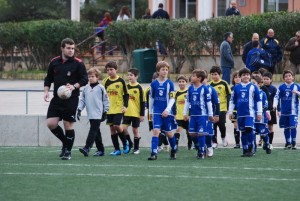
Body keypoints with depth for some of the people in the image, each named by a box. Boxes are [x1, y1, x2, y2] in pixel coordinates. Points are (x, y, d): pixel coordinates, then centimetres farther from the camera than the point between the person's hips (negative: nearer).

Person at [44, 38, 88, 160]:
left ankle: (68, 151, 11)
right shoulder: (54, 62, 7)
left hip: (71, 100, -4)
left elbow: (84, 79, -5)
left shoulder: (78, 63, -5)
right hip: (56, 99, 4)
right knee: (51, 123, -6)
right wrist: (46, 91, 2)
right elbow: (48, 78, 16)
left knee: (68, 125, -3)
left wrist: (74, 87, -20)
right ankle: (65, 142, 19)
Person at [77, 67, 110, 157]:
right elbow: (82, 99, 15)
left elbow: (106, 100, 0)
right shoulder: (86, 88, 11)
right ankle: (100, 149, 16)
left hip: (98, 115, -6)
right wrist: (79, 109, 4)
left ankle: (87, 148, -22)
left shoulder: (100, 88, -4)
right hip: (90, 115, 6)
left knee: (93, 131, -13)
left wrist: (105, 112, -2)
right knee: (96, 132, 10)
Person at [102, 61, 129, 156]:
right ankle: (117, 149, 9)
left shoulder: (121, 81, -4)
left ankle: (125, 143, 8)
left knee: (116, 125, -16)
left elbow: (126, 94, 0)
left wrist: (125, 106, -10)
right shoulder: (105, 81, 4)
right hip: (109, 109, 4)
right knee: (112, 128, 3)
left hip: (119, 108, -4)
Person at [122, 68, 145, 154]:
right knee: (124, 128, -8)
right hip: (127, 112, 4)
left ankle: (136, 148, 15)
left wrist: (142, 114, -8)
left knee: (135, 130, 3)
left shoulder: (139, 88, -6)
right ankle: (129, 143, 14)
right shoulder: (126, 87, 6)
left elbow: (142, 102, -5)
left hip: (136, 113, -4)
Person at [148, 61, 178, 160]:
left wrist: (167, 110, -17)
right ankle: (154, 153, -12)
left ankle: (174, 150, 30)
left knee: (169, 133, 7)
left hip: (167, 113, -1)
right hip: (157, 112, 1)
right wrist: (150, 111, 16)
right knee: (156, 131, -11)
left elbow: (172, 99, -6)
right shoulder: (154, 84, 2)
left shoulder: (169, 83, -4)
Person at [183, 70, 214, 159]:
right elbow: (187, 101, 16)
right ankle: (200, 148, 23)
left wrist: (210, 115, -1)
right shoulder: (190, 88, 7)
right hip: (193, 115, 6)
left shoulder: (204, 89, -8)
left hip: (202, 115, -6)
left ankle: (202, 152, 2)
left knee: (201, 133, -7)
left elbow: (208, 102, -3)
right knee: (192, 133, 6)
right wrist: (185, 113, 15)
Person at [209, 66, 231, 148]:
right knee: (213, 126, 0)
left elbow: (228, 95, -1)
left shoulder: (224, 83, -3)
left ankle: (223, 137, 22)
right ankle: (214, 142, 9)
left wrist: (228, 107, -5)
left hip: (222, 108, -2)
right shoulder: (210, 85, 4)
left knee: (221, 125, -5)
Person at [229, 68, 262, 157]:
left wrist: (259, 112, 3)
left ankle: (250, 149, -7)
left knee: (249, 129, -17)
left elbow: (258, 100, 5)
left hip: (250, 113, -3)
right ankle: (245, 150, 15)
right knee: (243, 132, 8)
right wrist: (230, 112, 14)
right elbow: (232, 101, 17)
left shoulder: (253, 87, 1)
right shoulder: (236, 88, 9)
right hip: (240, 114, 3)